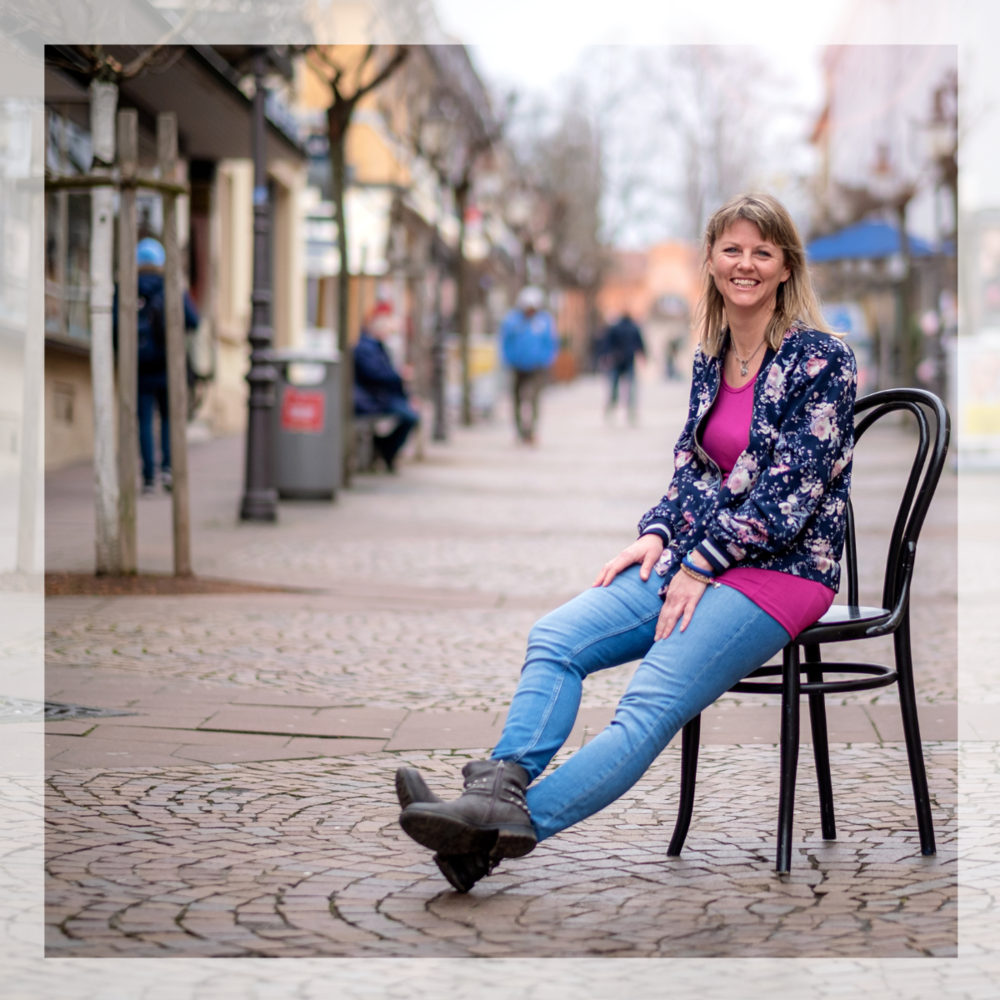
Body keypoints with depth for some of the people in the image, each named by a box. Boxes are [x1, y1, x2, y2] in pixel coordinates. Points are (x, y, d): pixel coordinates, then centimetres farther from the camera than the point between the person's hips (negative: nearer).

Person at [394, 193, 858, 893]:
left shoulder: (820, 361, -8)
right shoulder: (711, 358, 14)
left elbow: (792, 491, -14)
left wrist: (701, 565, -16)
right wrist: (657, 534, -1)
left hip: (781, 567, -7)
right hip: (696, 557, 7)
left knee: (653, 703, -25)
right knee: (555, 637, -15)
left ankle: (515, 823, -38)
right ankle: (500, 787, -33)